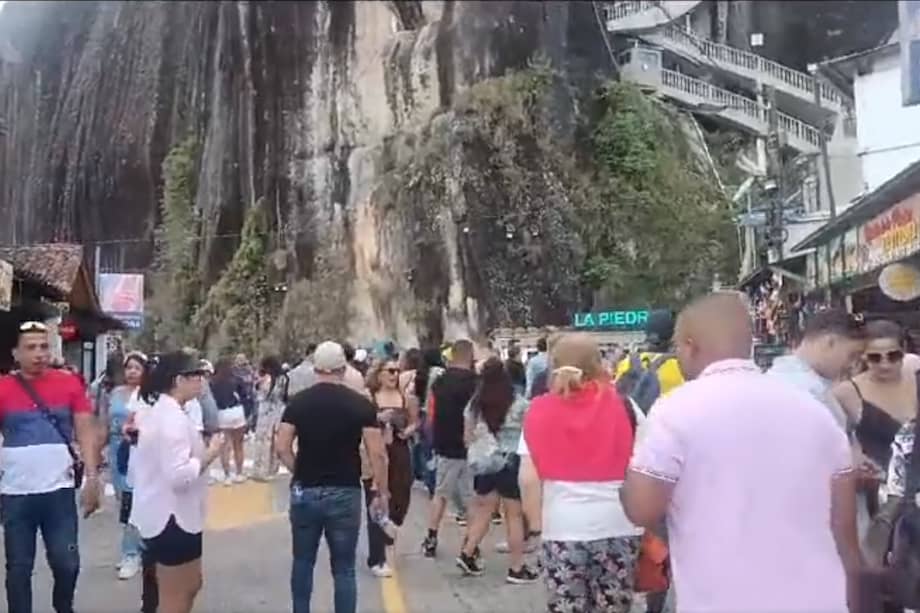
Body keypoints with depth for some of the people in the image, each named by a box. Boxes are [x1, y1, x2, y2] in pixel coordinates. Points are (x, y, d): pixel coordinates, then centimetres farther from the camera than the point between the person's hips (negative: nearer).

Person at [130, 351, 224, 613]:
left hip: (165, 514, 11)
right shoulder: (173, 417, -23)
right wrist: (210, 454, -18)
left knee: (191, 585, 23)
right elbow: (180, 475, -30)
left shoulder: (157, 411, 10)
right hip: (173, 518, -11)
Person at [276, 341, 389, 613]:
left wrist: (301, 473, 10)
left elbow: (282, 449, -4)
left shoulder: (298, 401, -1)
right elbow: (377, 453, -9)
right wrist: (382, 491, 1)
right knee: (344, 569, 7)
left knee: (303, 562, 19)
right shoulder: (360, 403, -6)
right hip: (345, 494, -2)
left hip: (304, 492, 2)